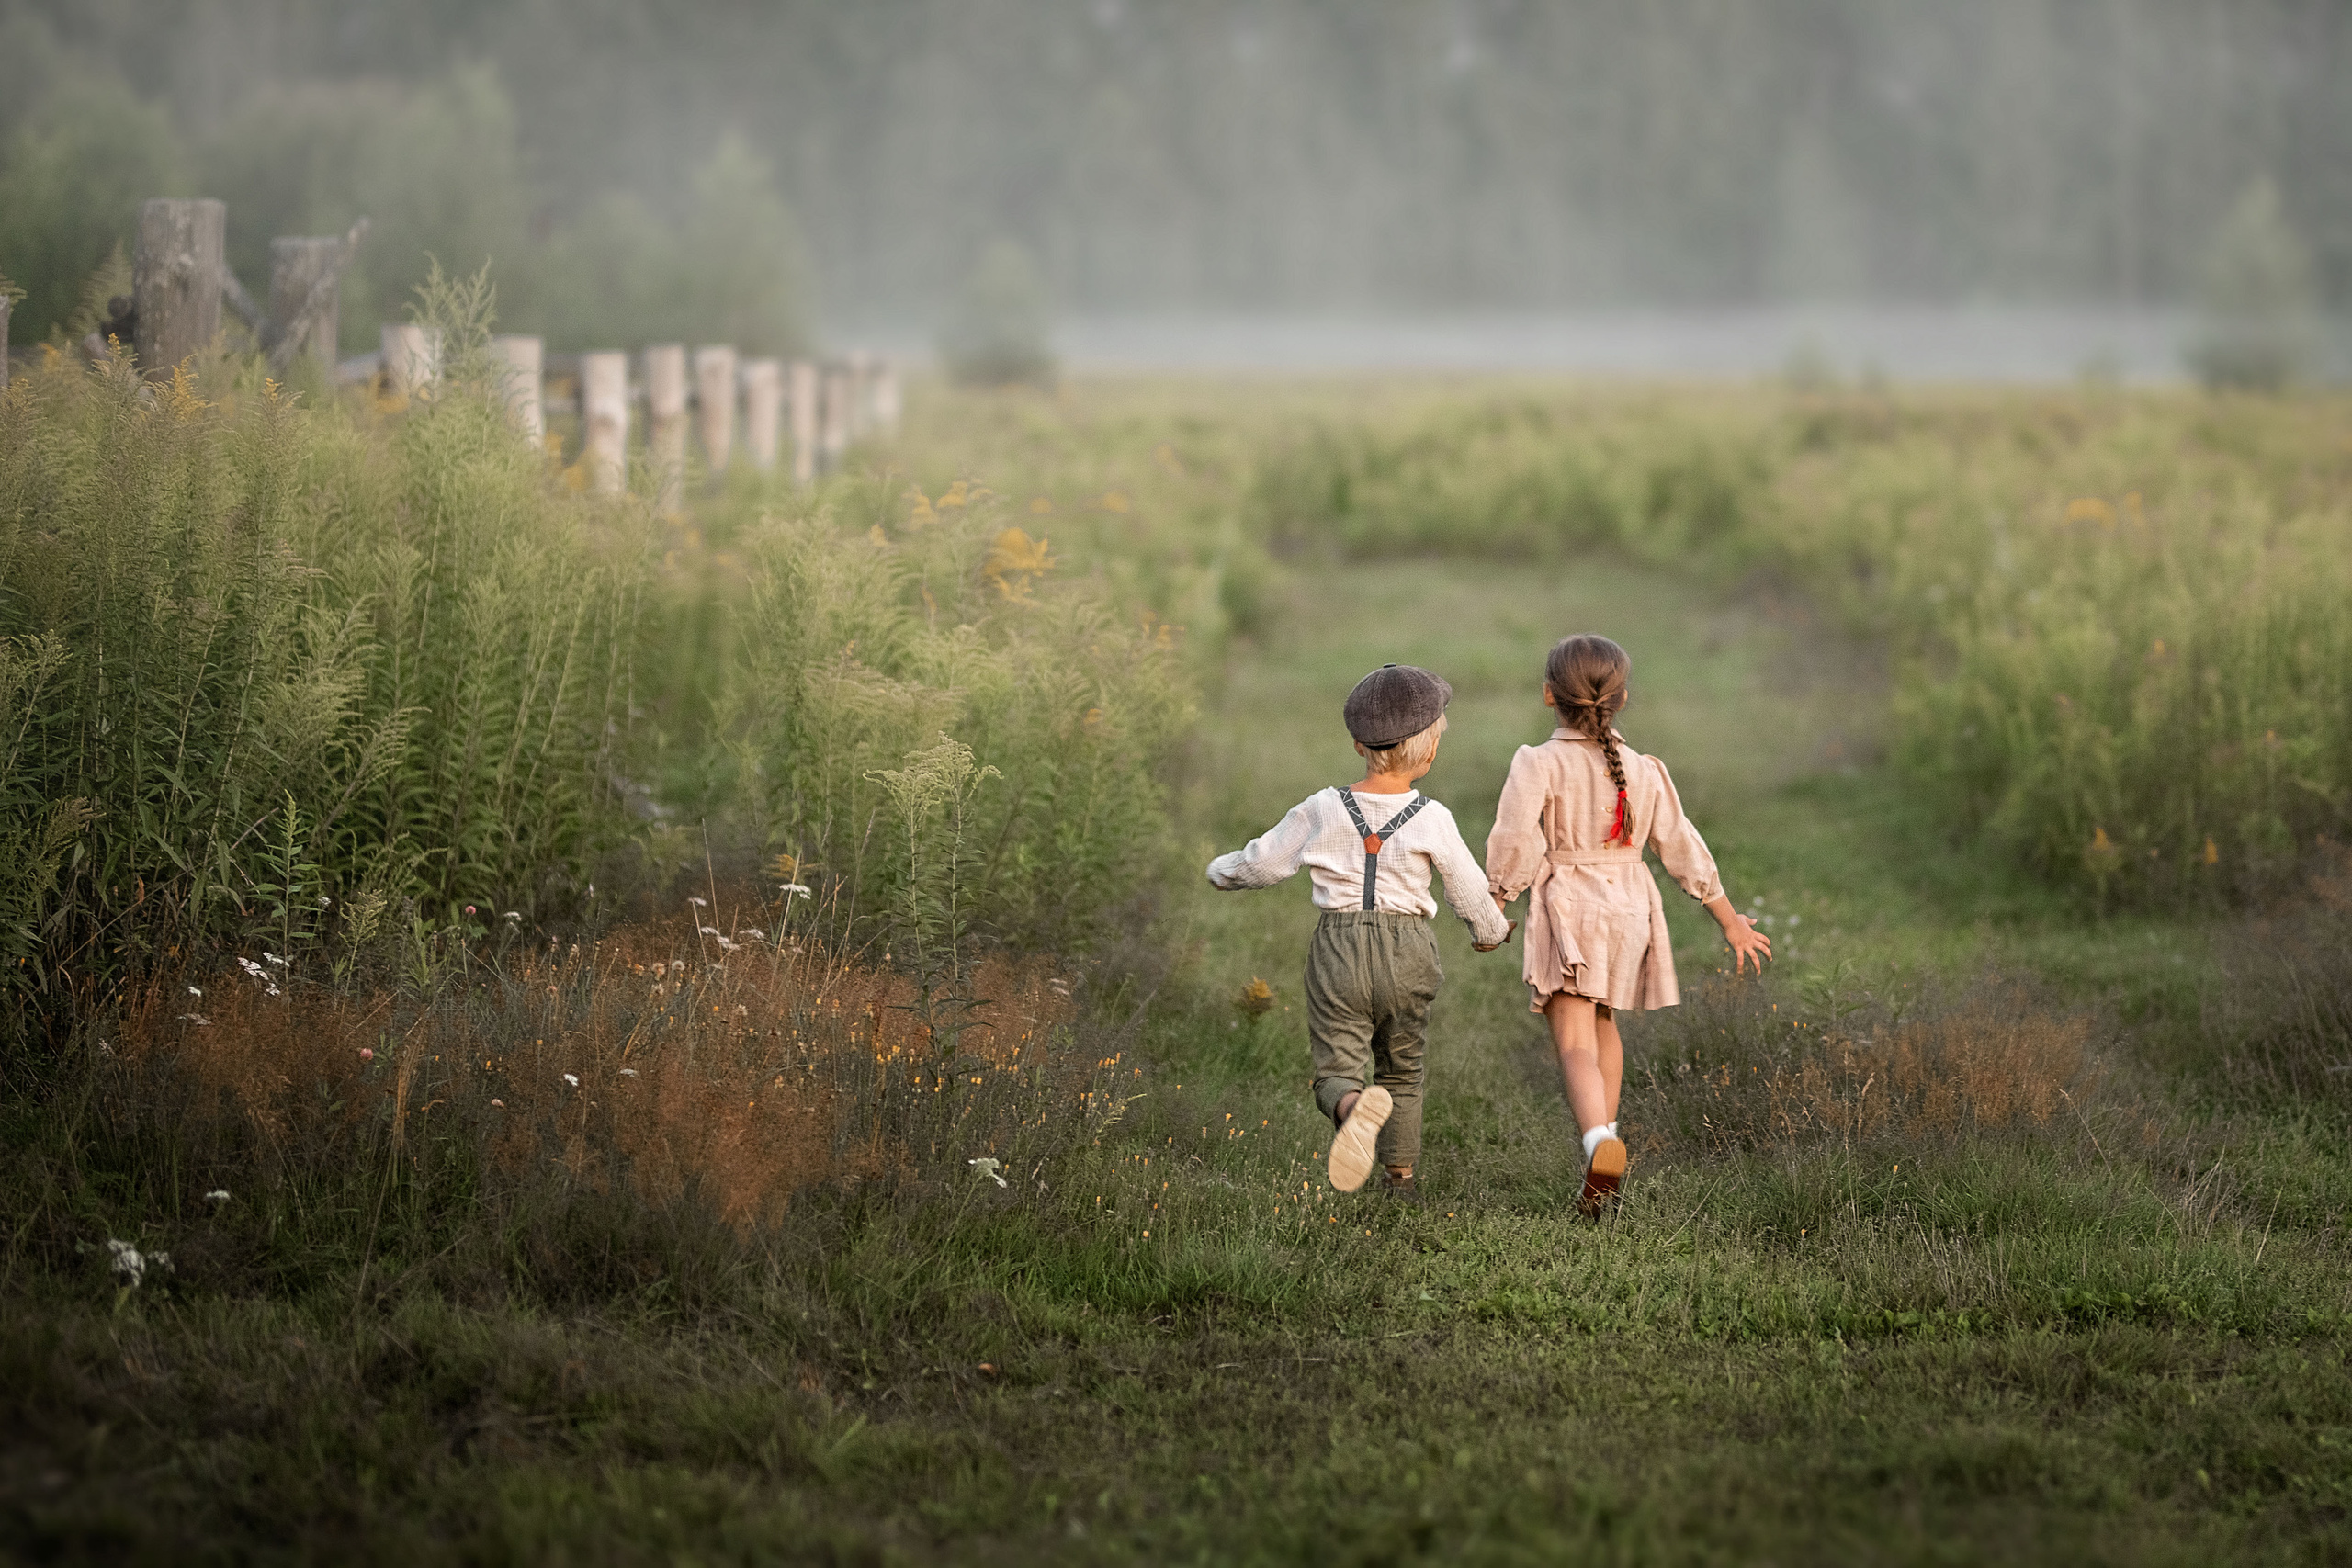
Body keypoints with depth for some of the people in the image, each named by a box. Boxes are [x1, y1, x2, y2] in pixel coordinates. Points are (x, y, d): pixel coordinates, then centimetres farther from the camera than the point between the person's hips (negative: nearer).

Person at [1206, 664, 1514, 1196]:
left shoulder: (1322, 810, -3)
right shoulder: (1432, 819, -7)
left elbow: (1265, 861, 7)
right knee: (1402, 1067, 20)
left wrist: (1223, 871, 29)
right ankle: (1400, 1173, 25)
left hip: (1339, 948, 0)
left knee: (1337, 1068, -2)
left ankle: (1354, 1106, -37)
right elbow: (1468, 889, 2)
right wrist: (1490, 930, 24)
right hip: (1406, 951, 0)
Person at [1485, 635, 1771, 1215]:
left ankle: (1599, 1142, -37)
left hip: (1565, 910, -5)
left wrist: (1491, 910, -4)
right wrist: (1731, 922, 18)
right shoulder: (1643, 771, 5)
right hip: (1630, 907, 5)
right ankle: (1605, 1136, 32)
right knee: (1602, 1025, 27)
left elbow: (1514, 843, -17)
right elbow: (1682, 848, 10)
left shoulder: (1539, 764, -9)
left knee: (1576, 1043, -13)